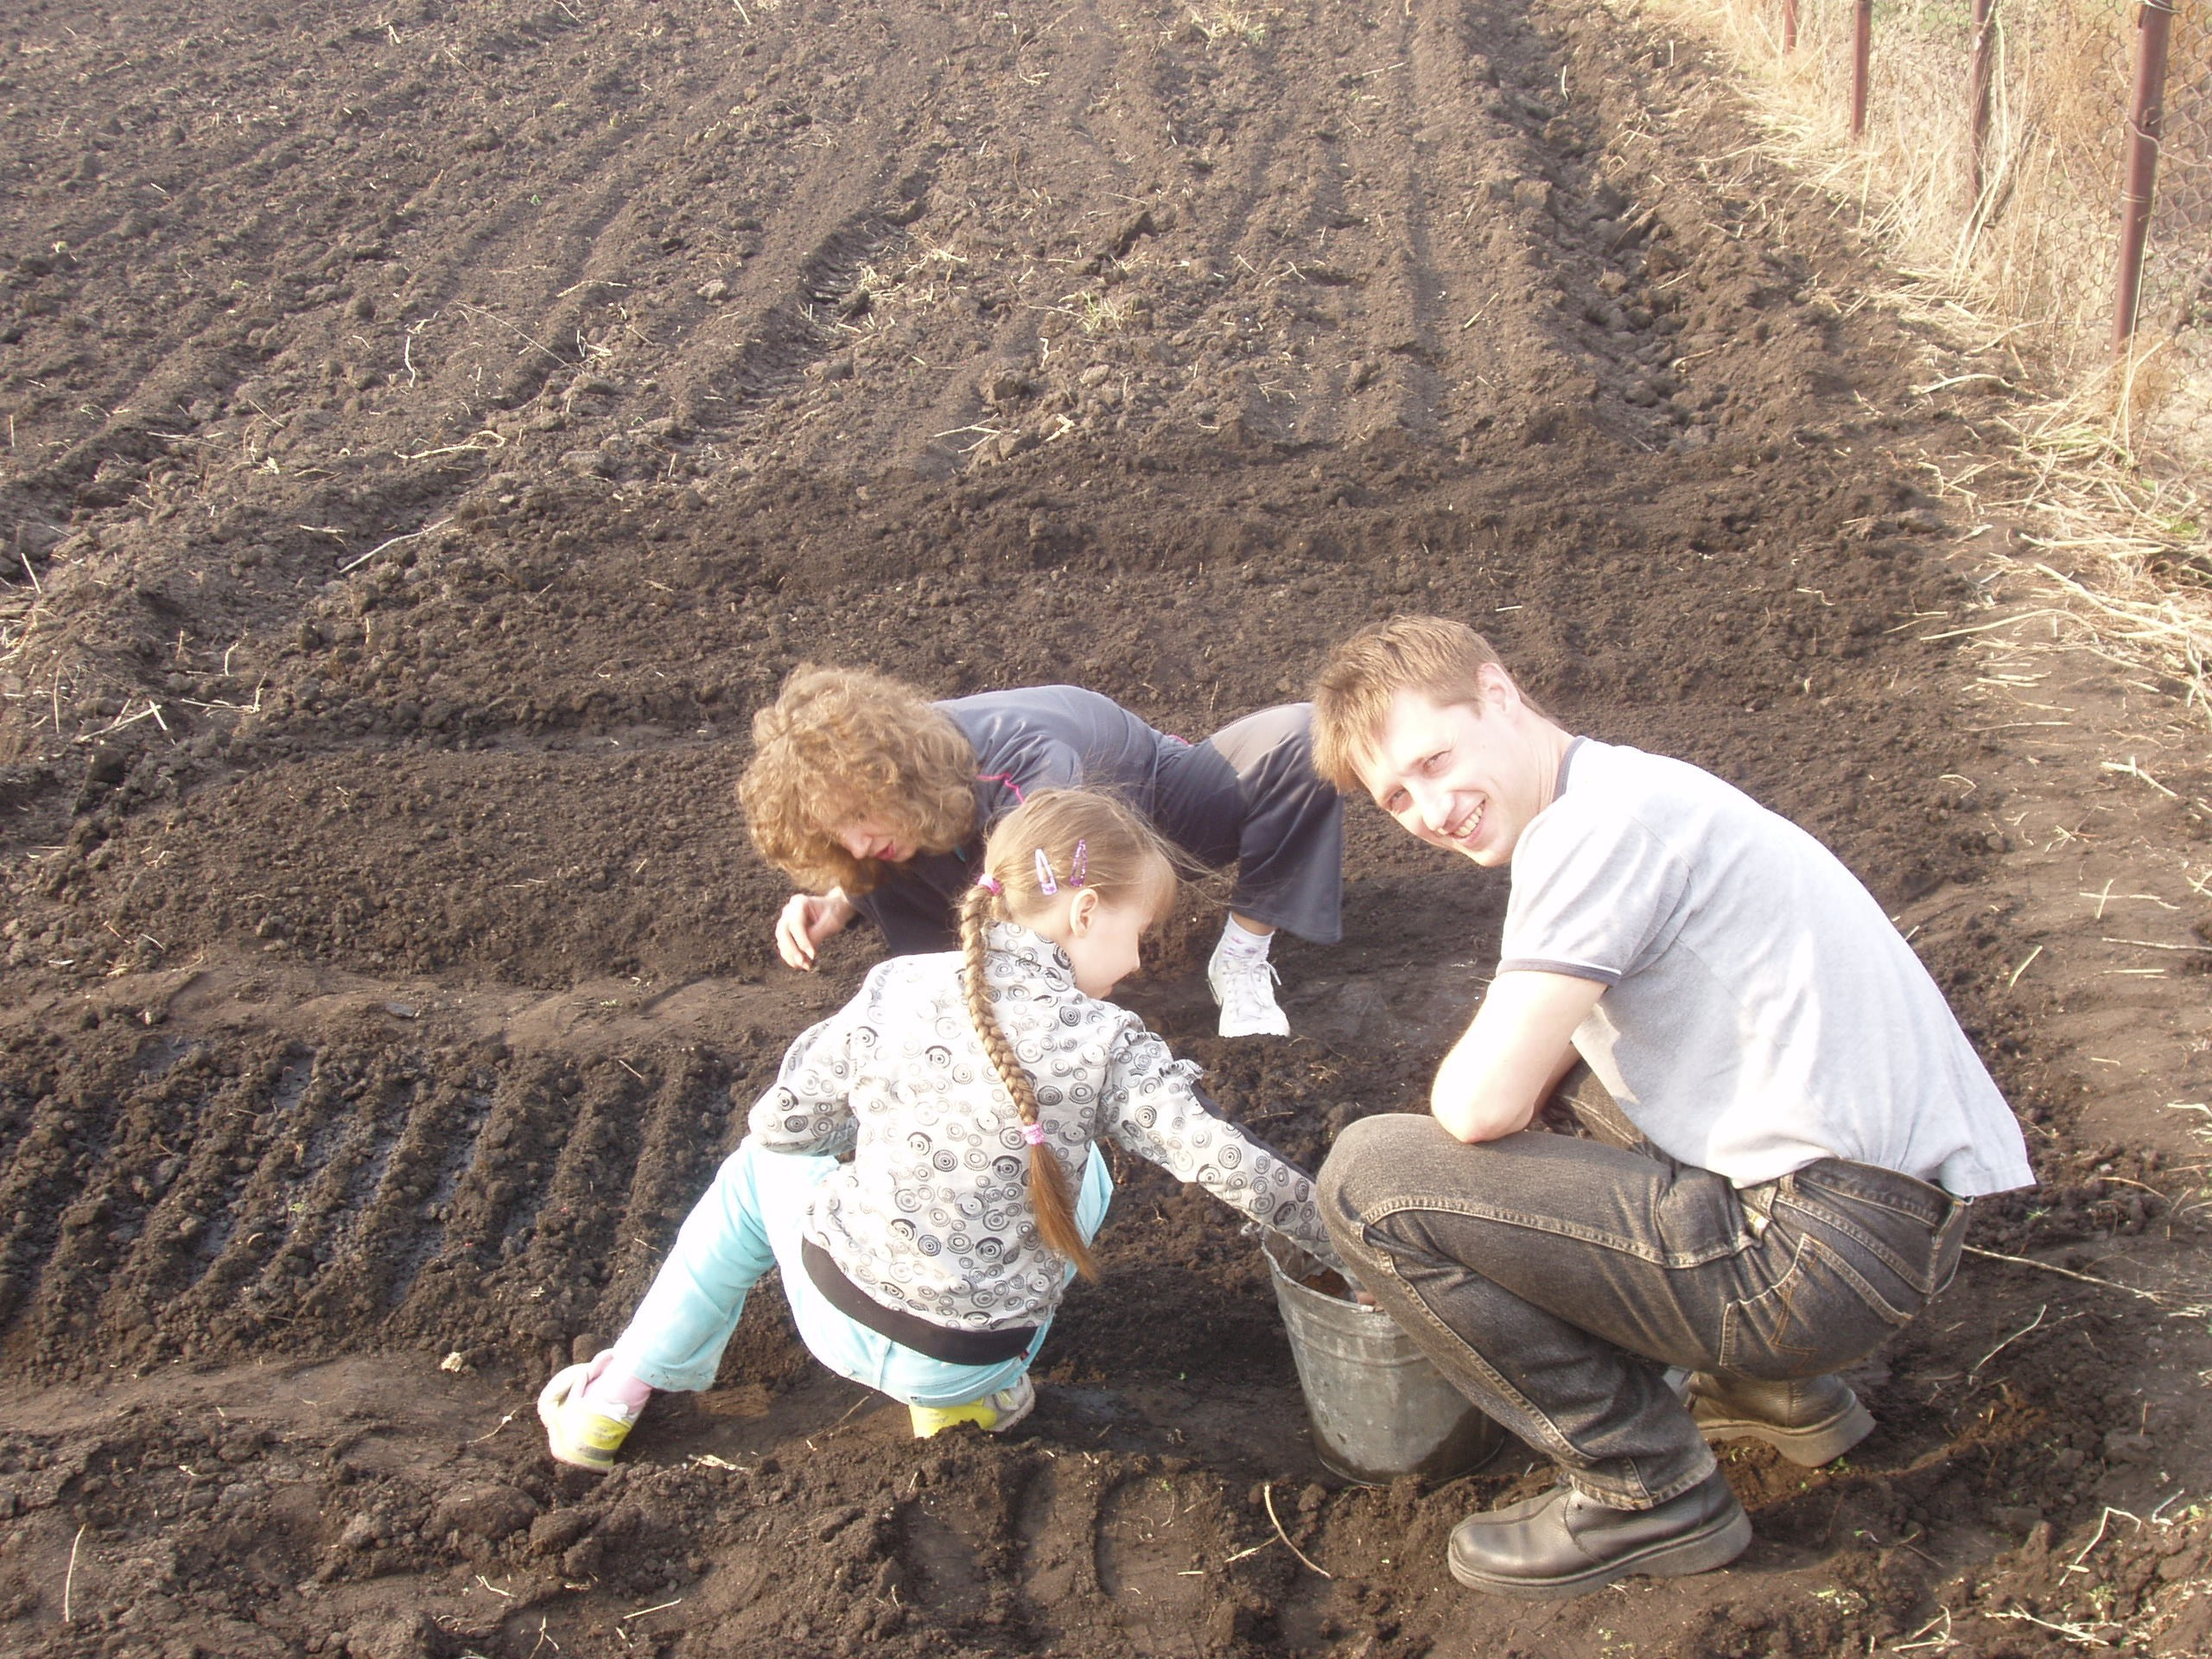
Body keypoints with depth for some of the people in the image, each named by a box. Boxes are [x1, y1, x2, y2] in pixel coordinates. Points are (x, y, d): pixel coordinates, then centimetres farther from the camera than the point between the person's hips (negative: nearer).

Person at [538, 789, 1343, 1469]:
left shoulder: (898, 988, -9)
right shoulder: (1107, 1045, -15)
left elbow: (782, 1121, -1)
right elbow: (1231, 1166, -16)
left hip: (834, 1314, 1)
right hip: (961, 1361, -1)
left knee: (764, 1165, 32)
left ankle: (616, 1393, 32)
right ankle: (967, 1397, 16)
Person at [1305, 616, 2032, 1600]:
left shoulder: (1593, 822, -13)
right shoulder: (1636, 793, 17)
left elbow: (1480, 1105, -16)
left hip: (1827, 1246, -10)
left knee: (1368, 1175, -9)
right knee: (1569, 1032, 32)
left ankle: (1652, 1491, 3)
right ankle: (1781, 1391, 25)